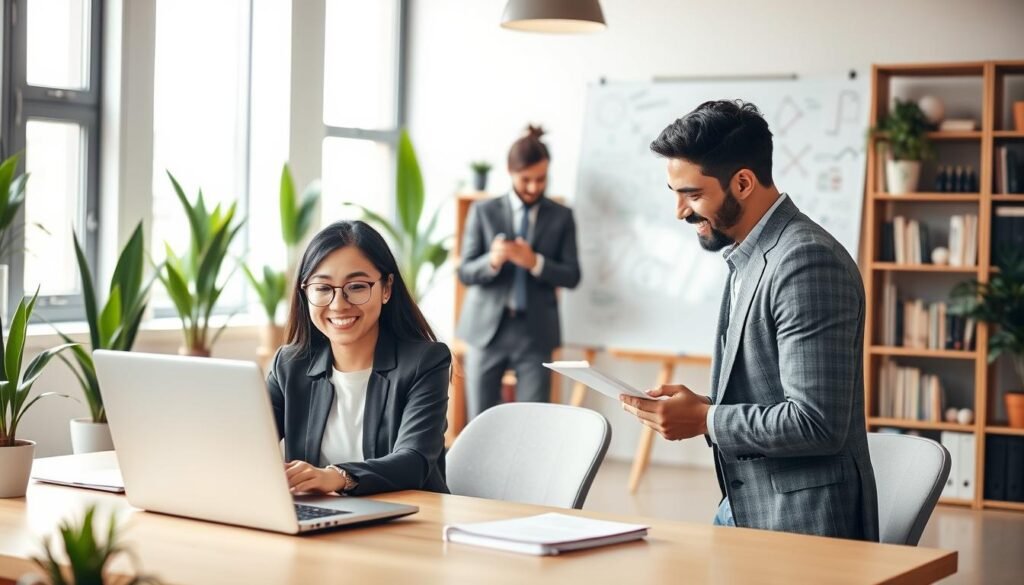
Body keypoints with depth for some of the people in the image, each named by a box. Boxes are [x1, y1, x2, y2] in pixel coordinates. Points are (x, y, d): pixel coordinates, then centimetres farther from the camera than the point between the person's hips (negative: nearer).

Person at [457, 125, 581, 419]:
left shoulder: (561, 216, 5)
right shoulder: (483, 211, 2)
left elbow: (572, 276, 0)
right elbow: (465, 272, -1)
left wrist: (535, 262, -18)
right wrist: (492, 261, -23)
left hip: (535, 330, 0)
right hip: (487, 328, 0)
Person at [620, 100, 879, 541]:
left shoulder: (806, 261, -20)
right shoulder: (748, 256, 11)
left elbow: (817, 424, -24)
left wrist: (704, 419, -16)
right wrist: (692, 405, 2)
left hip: (801, 524, -9)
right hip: (744, 507, 9)